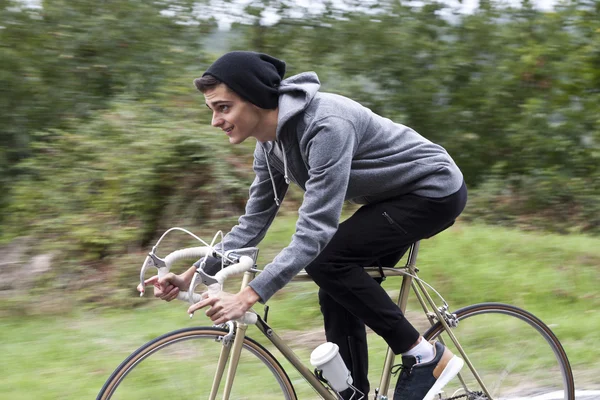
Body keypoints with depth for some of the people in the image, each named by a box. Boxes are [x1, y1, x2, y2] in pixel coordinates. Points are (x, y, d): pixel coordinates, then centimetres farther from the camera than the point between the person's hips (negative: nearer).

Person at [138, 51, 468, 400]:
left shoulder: (326, 125, -32)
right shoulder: (271, 144, -3)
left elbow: (315, 231, -37)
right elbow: (253, 223, 4)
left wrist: (249, 296, -41)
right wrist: (191, 275, -6)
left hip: (436, 189, -9)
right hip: (396, 196, 9)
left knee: (327, 259, -20)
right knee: (339, 293, 2)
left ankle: (425, 356, -9)